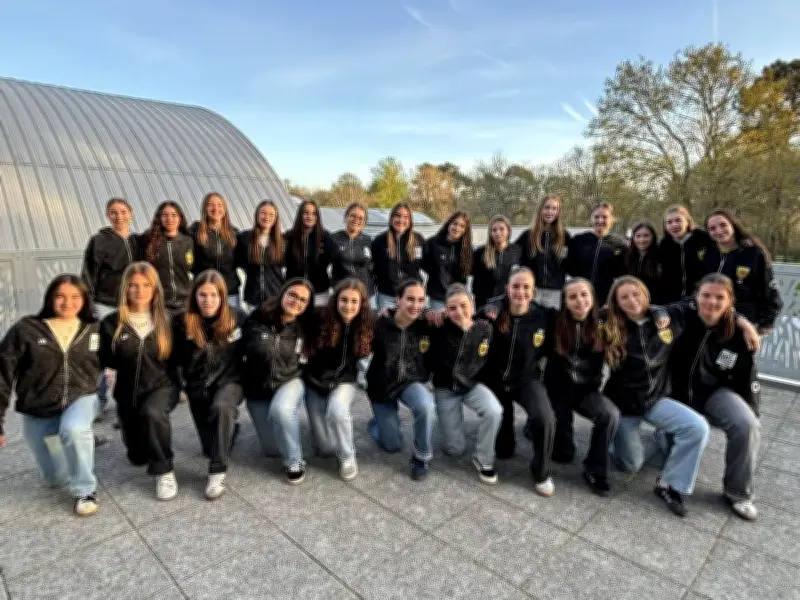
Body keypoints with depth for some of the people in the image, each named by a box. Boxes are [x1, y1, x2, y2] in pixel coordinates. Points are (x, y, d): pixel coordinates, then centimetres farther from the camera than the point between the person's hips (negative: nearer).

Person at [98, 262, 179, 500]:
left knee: (152, 412, -37)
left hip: (162, 387, -2)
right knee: (137, 456, 11)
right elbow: (103, 361, 3)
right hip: (128, 393, 2)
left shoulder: (166, 320, -4)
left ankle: (164, 471, -17)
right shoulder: (111, 323, -5)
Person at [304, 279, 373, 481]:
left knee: (337, 409, -34)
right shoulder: (320, 318, -18)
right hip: (315, 381, 0)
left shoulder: (365, 325, -10)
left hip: (344, 381, 0)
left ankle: (347, 457, -8)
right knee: (325, 447, -2)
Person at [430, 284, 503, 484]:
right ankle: (449, 417, 33)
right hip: (445, 388, -1)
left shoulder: (484, 328, -13)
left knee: (494, 411, -30)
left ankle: (483, 460, -5)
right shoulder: (440, 330, -20)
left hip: (473, 385, 1)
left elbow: (490, 359, 2)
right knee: (455, 450, 2)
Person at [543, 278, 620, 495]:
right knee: (563, 454, 0)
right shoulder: (556, 324, -11)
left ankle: (595, 471, -11)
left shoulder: (601, 327, -6)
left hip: (585, 390, 2)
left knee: (611, 415, -30)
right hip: (558, 388, -2)